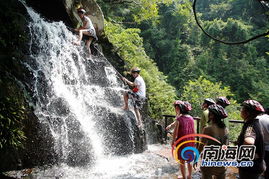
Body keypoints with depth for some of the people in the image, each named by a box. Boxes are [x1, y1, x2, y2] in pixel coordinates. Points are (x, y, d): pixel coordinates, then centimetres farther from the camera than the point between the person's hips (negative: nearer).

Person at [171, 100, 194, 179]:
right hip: (190, 143, 5)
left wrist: (173, 141, 3)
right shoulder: (191, 118, -3)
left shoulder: (179, 118, -18)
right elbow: (193, 131, 4)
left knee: (182, 161, 12)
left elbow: (175, 132, -13)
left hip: (182, 143, -5)